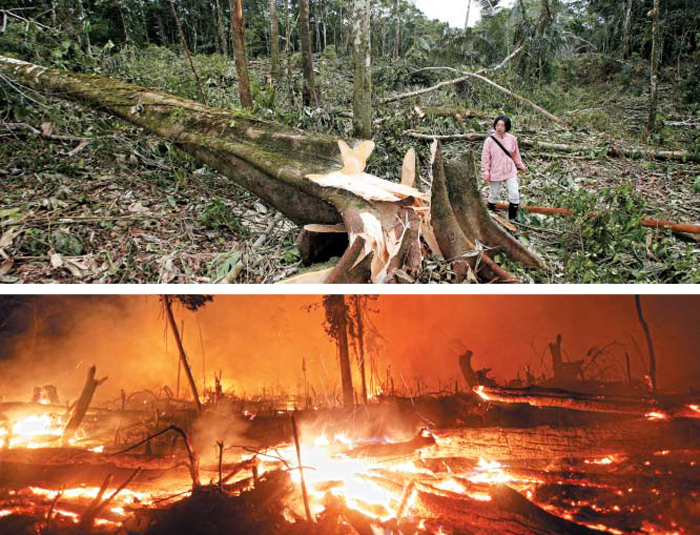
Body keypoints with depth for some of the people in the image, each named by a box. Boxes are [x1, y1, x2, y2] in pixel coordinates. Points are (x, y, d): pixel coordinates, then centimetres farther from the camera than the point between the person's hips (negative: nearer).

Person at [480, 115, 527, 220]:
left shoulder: (512, 139, -5)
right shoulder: (490, 140, -14)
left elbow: (516, 155, 9)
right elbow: (485, 158, -9)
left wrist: (520, 166, 17)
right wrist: (485, 173, -11)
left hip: (510, 172, 2)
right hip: (495, 173, -2)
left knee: (514, 195, -2)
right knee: (494, 195, 13)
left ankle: (512, 218, 11)